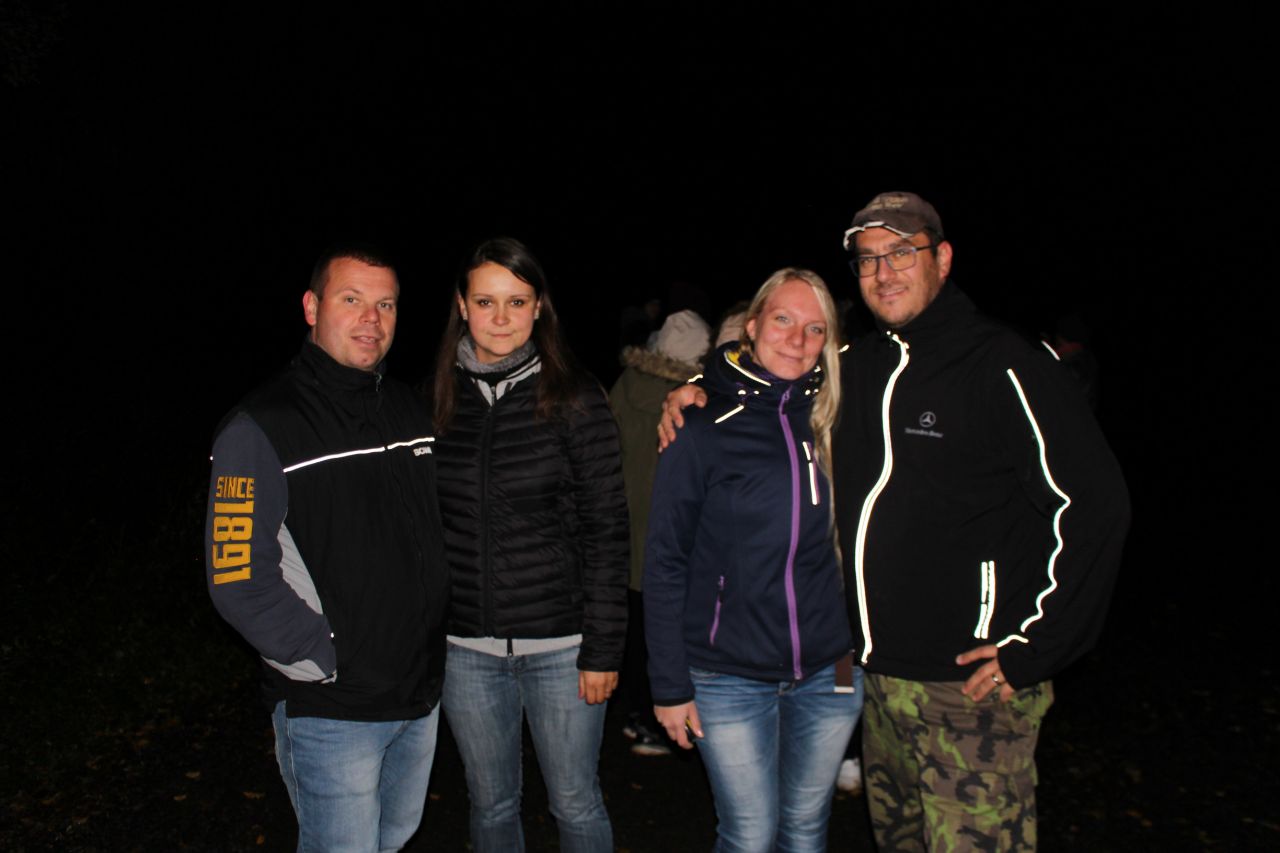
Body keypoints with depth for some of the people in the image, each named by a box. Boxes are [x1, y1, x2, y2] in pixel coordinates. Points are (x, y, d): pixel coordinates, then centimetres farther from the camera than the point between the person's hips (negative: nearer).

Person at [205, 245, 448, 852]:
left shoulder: (410, 410, 6)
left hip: (421, 694, 6)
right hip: (330, 711, -6)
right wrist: (329, 661, -16)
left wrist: (434, 645, 8)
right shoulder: (261, 428, -15)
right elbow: (240, 582, -19)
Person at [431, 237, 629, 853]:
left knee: (575, 804, 12)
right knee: (492, 804, 19)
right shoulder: (438, 399, 2)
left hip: (560, 643, -3)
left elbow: (607, 527, -8)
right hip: (467, 647, 3)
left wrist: (603, 647, -10)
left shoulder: (573, 397, -8)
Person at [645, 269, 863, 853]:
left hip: (826, 672, 3)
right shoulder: (704, 428, -10)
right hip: (730, 678, -3)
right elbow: (665, 563, -7)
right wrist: (669, 685, -7)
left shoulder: (829, 421, 0)